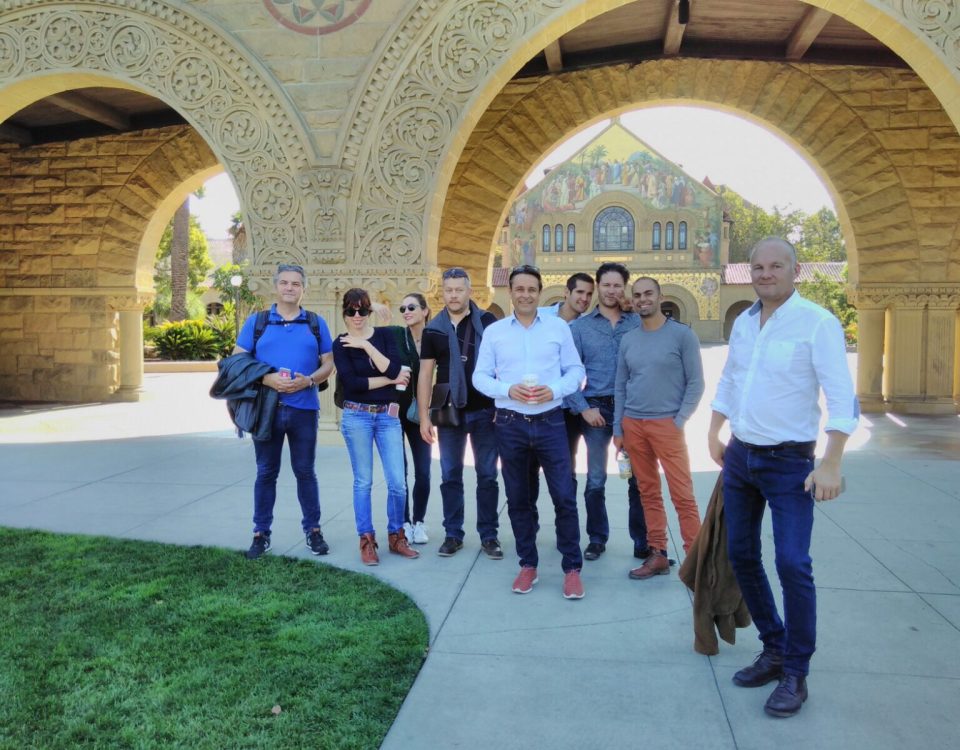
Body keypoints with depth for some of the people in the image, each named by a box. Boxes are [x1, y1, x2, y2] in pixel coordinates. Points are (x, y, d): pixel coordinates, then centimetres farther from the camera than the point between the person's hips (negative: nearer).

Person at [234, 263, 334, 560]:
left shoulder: (316, 323, 8)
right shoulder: (256, 321, 4)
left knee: (305, 471, 8)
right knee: (266, 472, 7)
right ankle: (261, 533, 17)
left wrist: (308, 380, -13)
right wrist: (266, 379, -15)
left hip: (304, 409, 1)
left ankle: (313, 530, 19)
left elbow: (328, 363, 7)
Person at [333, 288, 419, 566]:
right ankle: (366, 540, 17)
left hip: (388, 416, 2)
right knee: (363, 482, 4)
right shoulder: (341, 344, -1)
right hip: (357, 417, -2)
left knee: (397, 482, -1)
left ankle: (396, 536, 18)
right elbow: (352, 383, -13)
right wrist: (389, 380, -10)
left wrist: (366, 345, -12)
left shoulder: (385, 335, 5)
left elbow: (393, 369, -10)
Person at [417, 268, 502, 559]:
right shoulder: (433, 329, 4)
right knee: (450, 477, 8)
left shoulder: (488, 322, -2)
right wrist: (424, 417, 0)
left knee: (487, 476, 6)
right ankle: (453, 535, 20)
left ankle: (489, 535, 17)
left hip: (485, 412, -2)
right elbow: (425, 374, 5)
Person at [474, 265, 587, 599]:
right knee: (518, 498, 11)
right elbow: (480, 377, 3)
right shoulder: (494, 331, 5)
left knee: (564, 496, -2)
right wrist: (508, 390, -14)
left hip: (550, 421, -1)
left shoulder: (558, 327, 3)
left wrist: (554, 390, -15)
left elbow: (575, 370, 3)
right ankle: (528, 565, 25)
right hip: (510, 424, 1)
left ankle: (572, 568, 12)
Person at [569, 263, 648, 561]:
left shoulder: (638, 323, 5)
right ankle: (597, 538, 23)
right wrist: (583, 408, -7)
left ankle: (642, 541, 16)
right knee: (596, 480, 9)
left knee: (638, 478, 5)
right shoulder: (580, 326, 4)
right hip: (597, 408, 0)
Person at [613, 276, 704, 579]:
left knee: (682, 494, -6)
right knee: (648, 492, 9)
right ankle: (658, 555, 17)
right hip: (632, 424, 5)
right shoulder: (628, 340, 10)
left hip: (667, 424, -4)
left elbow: (696, 383, -3)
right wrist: (618, 428, 8)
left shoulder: (682, 334, -3)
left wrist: (679, 420, -10)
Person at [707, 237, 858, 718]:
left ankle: (795, 675, 9)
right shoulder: (742, 322, 7)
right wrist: (713, 434, 14)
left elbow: (842, 398, -17)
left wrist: (830, 465, -23)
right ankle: (774, 650, 29)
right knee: (741, 556, 12)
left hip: (789, 462, -7)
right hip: (740, 457, 7)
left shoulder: (817, 323, -13)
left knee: (792, 564, -9)